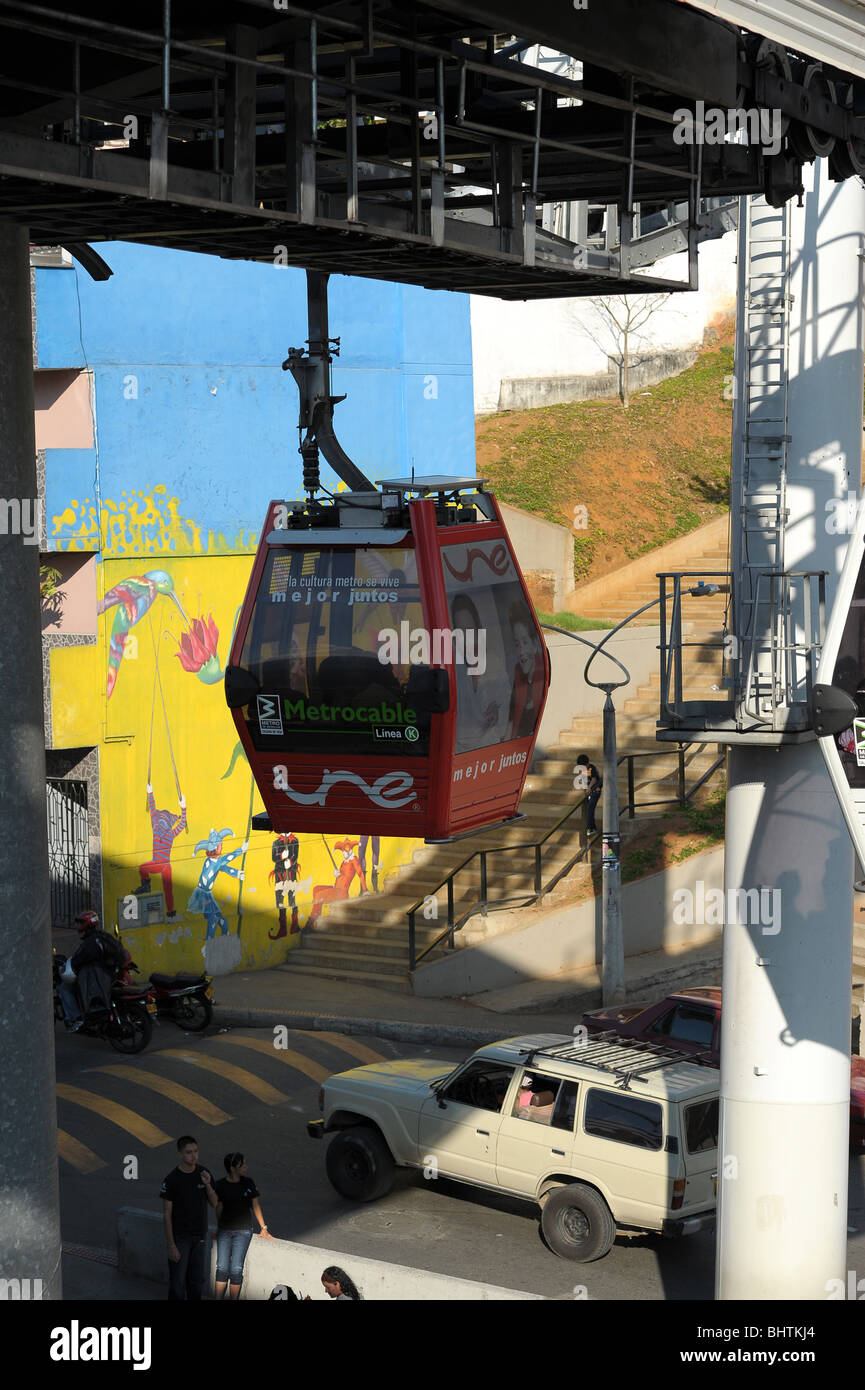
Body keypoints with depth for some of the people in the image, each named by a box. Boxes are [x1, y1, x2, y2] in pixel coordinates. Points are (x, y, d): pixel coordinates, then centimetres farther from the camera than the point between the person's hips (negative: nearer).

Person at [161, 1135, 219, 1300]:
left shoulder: (203, 1173, -1)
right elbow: (167, 1215, -13)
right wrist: (171, 1245, -15)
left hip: (200, 1237, 5)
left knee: (198, 1279, 14)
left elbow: (215, 1204, 4)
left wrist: (208, 1185, -16)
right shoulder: (172, 1179, -16)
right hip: (180, 1237, -5)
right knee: (178, 1281, 1)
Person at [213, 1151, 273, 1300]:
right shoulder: (220, 1185, -1)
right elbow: (218, 1208, 8)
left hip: (243, 1231, 0)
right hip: (224, 1231, 0)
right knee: (222, 1267, -6)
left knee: (236, 1269, -7)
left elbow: (255, 1205, 9)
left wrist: (263, 1228, 10)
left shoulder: (248, 1183, 3)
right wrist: (218, 1228, 12)